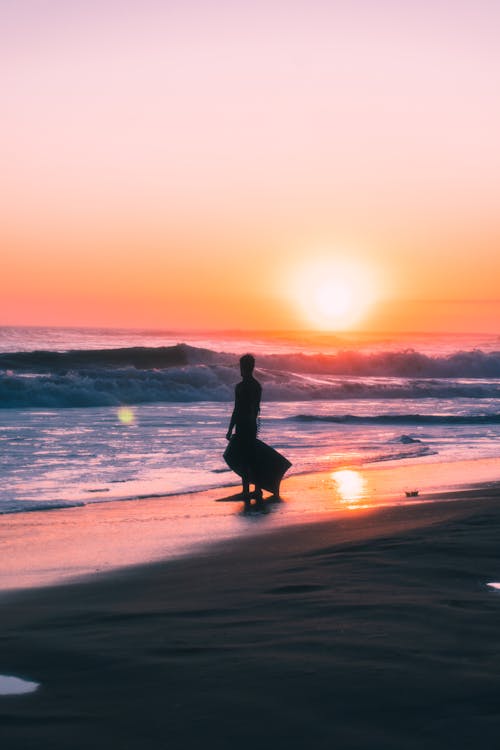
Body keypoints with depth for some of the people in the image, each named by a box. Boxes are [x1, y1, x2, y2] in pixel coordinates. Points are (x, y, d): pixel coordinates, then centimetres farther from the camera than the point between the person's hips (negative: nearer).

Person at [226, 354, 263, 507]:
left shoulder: (240, 387, -16)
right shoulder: (257, 386, 7)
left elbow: (236, 410, -16)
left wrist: (230, 430, -11)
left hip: (242, 427, -7)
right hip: (253, 425, 7)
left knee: (245, 460, -4)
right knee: (253, 458, 14)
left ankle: (246, 492, -3)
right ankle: (258, 491, 18)